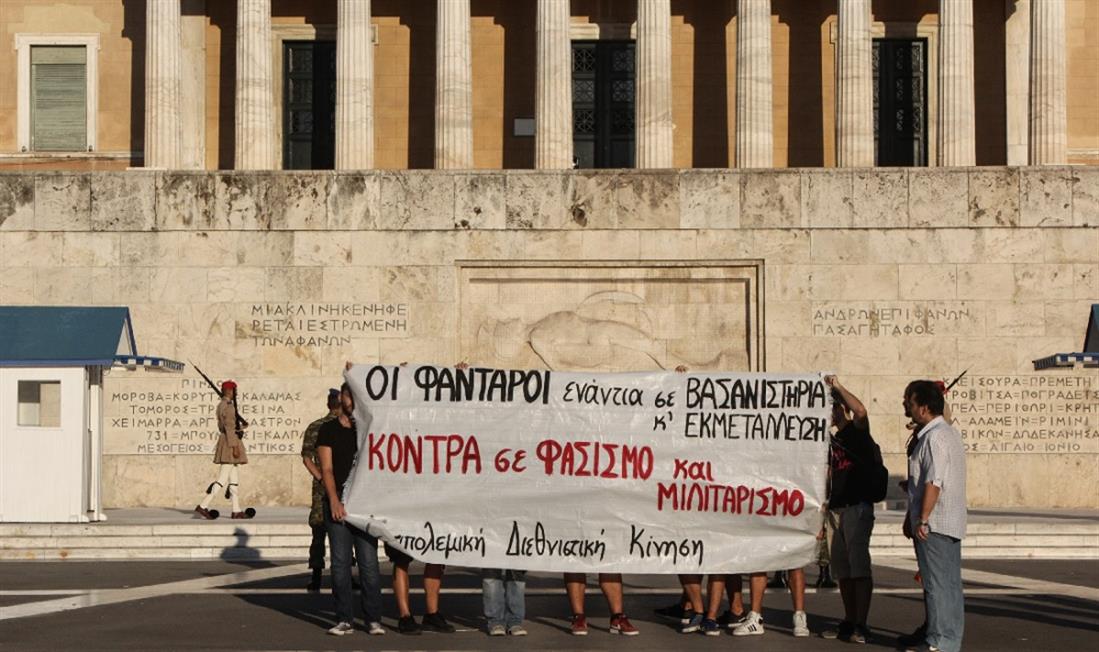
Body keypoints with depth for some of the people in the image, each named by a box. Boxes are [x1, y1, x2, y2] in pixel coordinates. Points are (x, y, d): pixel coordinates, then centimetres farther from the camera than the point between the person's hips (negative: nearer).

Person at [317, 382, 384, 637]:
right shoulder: (328, 430, 7)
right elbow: (326, 468, -1)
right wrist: (334, 500, -12)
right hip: (338, 504, -1)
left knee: (369, 562, -4)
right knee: (340, 562, -1)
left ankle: (373, 618, 0)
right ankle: (344, 619, 4)